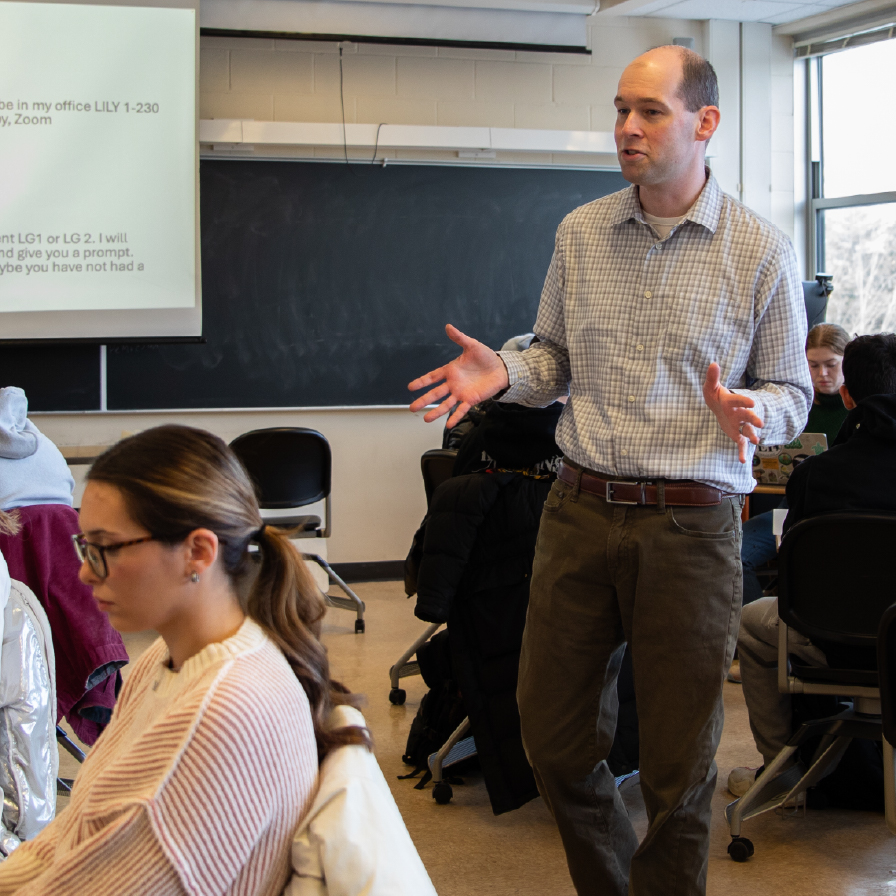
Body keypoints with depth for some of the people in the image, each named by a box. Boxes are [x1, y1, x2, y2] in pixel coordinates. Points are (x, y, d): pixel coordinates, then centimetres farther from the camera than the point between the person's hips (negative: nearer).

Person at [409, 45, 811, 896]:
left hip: (690, 523, -3)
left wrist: (748, 410, -19)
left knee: (677, 764, 5)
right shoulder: (579, 234, 7)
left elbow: (791, 392, 3)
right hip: (581, 507, 4)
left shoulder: (759, 250, -2)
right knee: (552, 737, 11)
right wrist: (502, 373, -4)